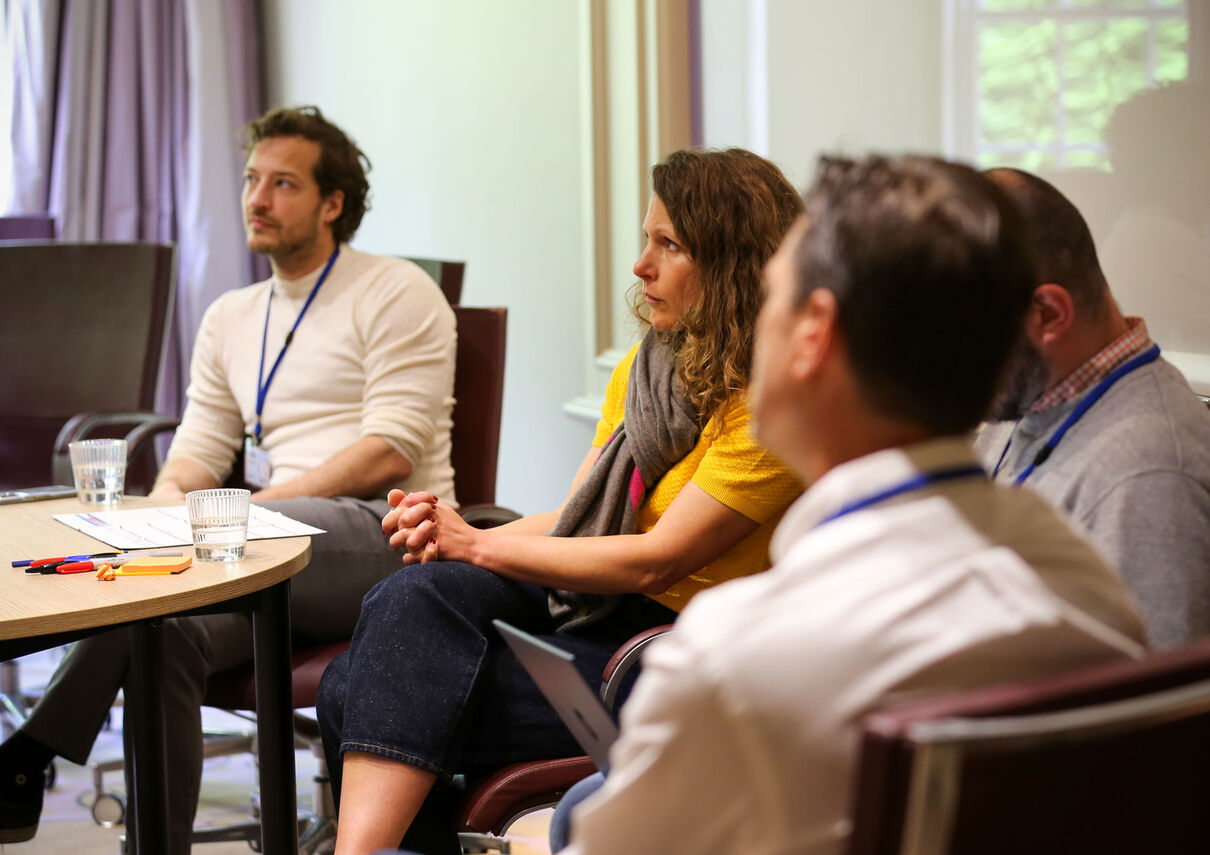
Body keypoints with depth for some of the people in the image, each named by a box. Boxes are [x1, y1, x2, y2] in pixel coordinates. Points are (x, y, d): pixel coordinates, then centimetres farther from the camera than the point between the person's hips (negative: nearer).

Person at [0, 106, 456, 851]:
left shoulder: (396, 294, 2)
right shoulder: (230, 319, 23)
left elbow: (392, 452, -10)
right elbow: (201, 446, 18)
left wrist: (250, 508, -16)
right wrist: (169, 495, -8)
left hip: (387, 537, -6)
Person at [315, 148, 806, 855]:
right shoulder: (646, 367, 13)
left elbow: (655, 560, -17)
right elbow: (573, 522, 11)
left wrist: (477, 545, -12)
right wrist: (453, 538, -9)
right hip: (587, 602, 7)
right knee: (413, 595, -21)